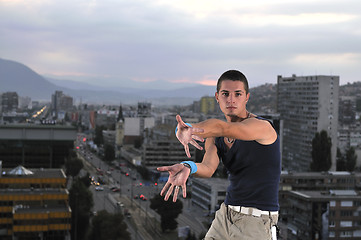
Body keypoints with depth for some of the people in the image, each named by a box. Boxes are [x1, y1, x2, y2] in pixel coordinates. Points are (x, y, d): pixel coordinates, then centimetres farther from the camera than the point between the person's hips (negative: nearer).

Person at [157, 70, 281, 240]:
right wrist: (187, 167, -35)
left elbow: (221, 128, -33)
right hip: (225, 216, 6)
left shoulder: (262, 127, -14)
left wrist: (184, 130, -40)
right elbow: (208, 168, -14)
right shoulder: (213, 138, 6)